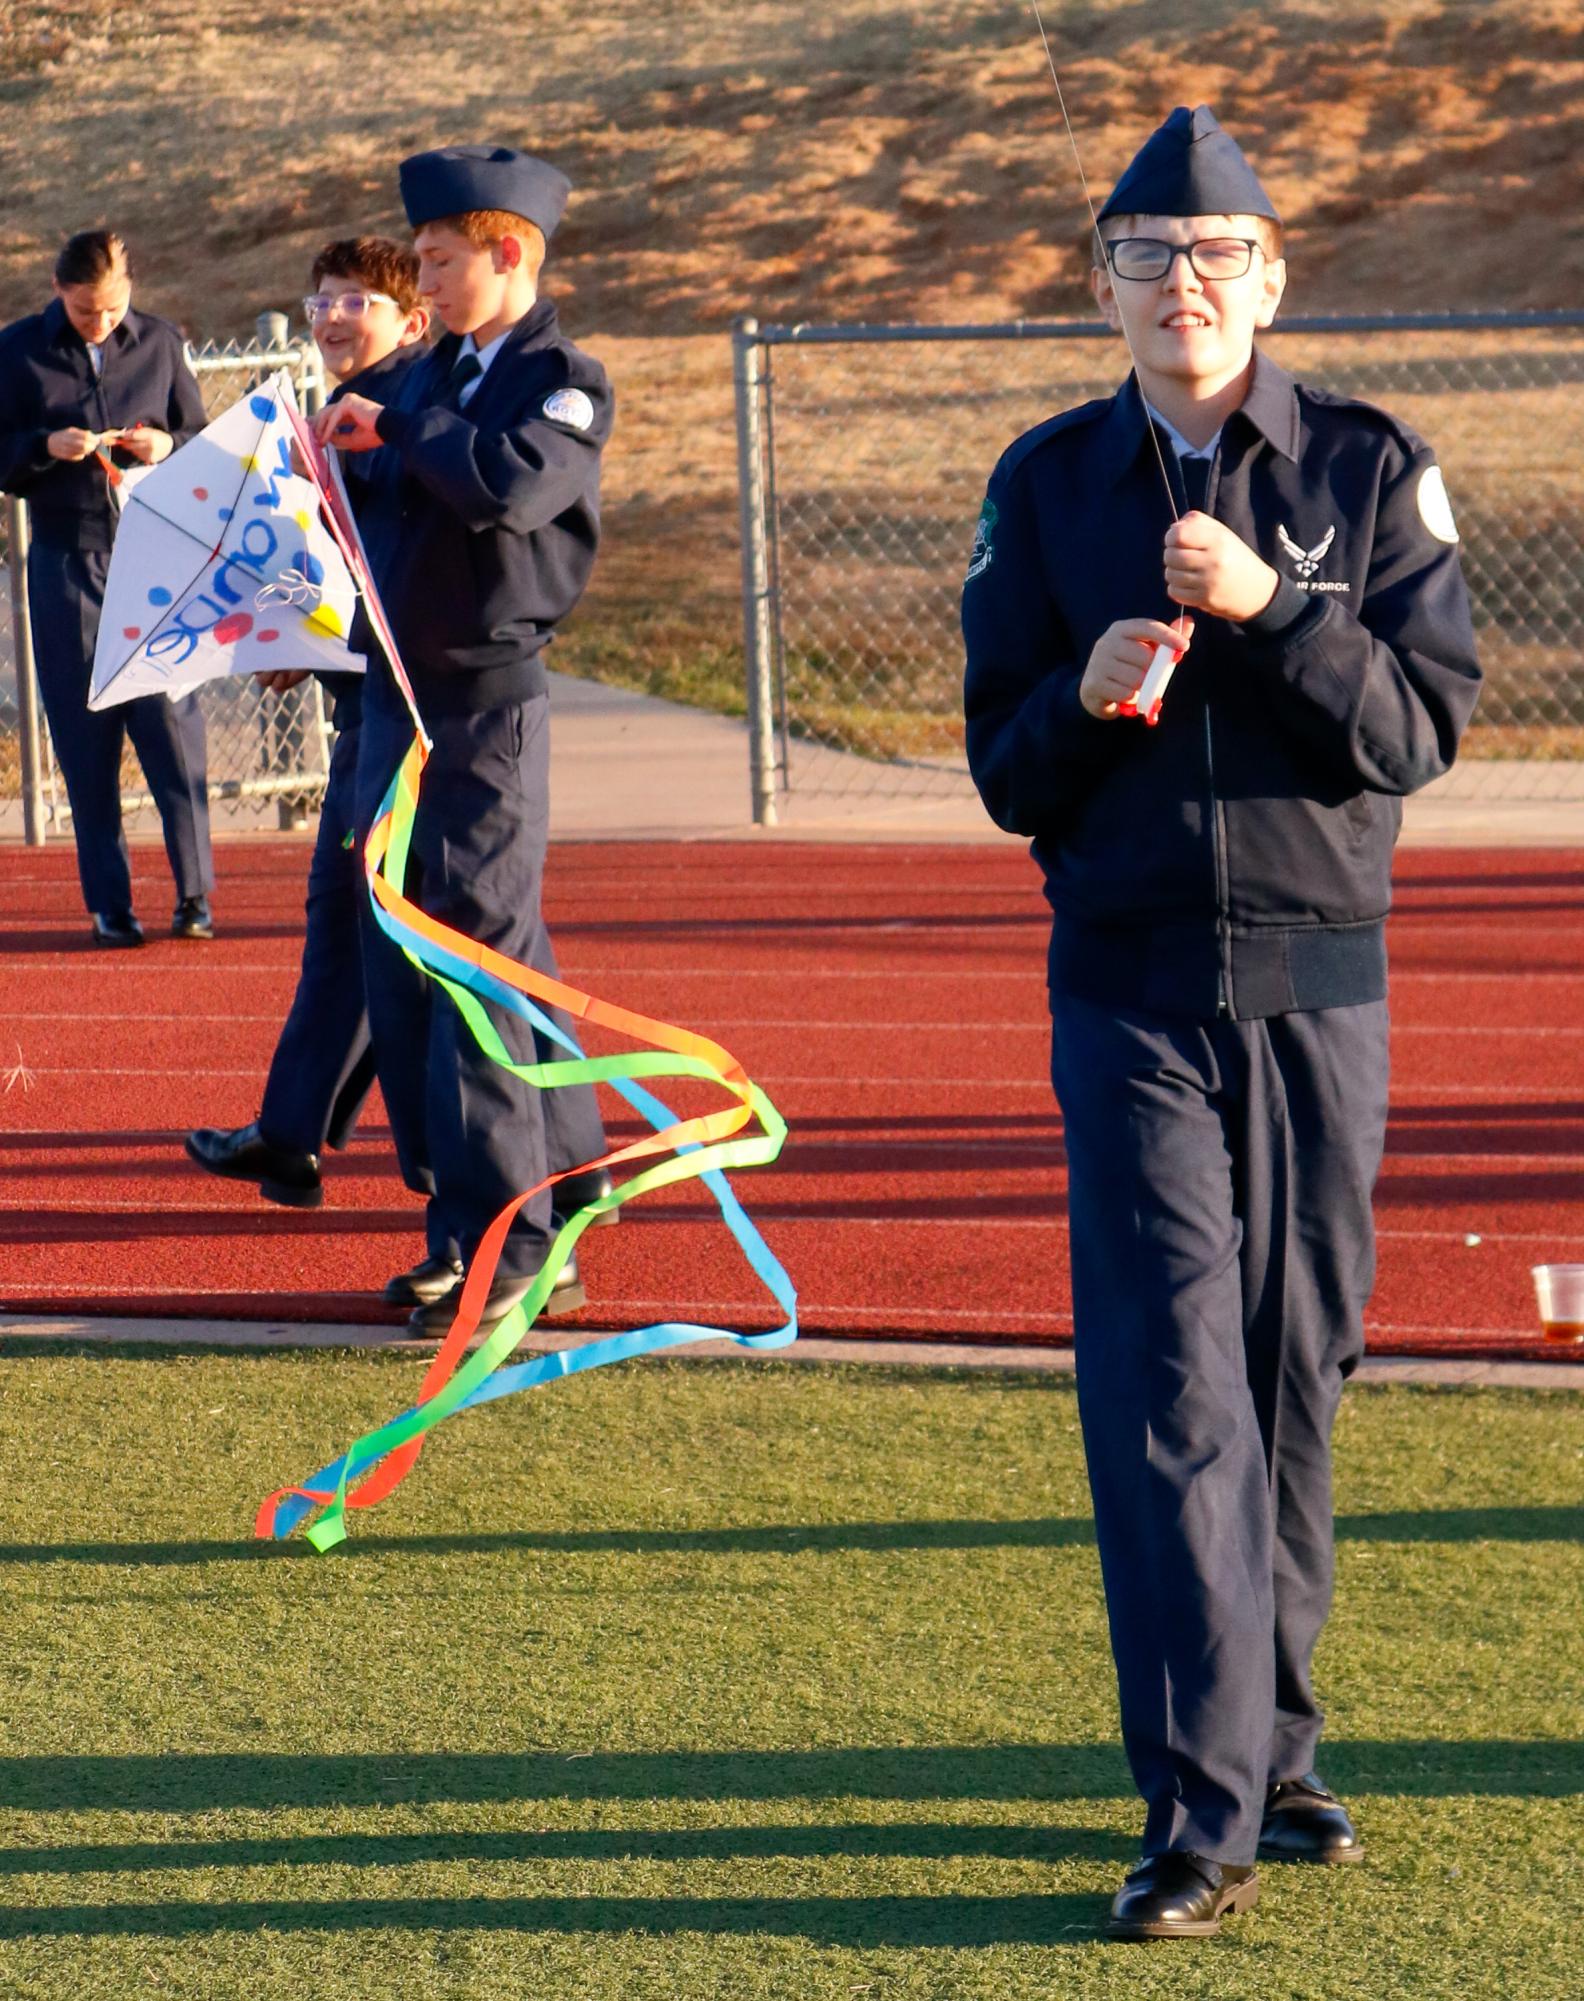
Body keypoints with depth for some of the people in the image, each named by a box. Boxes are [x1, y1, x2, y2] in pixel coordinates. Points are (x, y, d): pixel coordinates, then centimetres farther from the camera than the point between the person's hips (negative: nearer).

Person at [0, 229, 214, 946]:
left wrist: (168, 448, -8)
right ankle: (108, 904, 8)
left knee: (171, 718, -7)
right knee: (84, 738, 2)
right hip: (65, 564, 0)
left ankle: (194, 893, 1)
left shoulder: (160, 343, 7)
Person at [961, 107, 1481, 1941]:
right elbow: (1002, 770, 7)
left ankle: (1273, 1749, 22)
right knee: (1169, 1387, -8)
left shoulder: (1372, 470, 4)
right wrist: (1086, 698, -14)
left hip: (1319, 981, 1)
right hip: (1129, 984, 0)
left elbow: (1423, 726, -5)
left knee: (1297, 1376, 7)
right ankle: (1201, 1810, -9)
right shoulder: (1047, 484, 7)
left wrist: (1270, 612, -18)